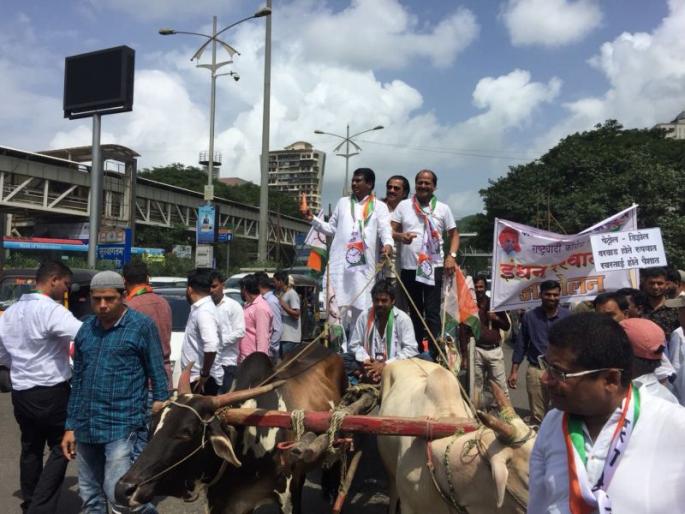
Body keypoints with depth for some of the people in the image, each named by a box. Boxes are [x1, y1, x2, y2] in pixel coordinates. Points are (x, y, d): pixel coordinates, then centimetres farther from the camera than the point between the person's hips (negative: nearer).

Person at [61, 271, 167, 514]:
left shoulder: (142, 326, -7)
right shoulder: (86, 328, 10)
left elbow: (158, 375, -4)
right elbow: (77, 380, 15)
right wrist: (70, 426, 14)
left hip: (122, 425, -6)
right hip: (86, 427, 6)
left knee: (118, 493, -8)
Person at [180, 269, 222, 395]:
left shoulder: (204, 312, -20)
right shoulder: (200, 308, 11)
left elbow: (211, 346, -32)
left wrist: (204, 374, -22)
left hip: (202, 379, -9)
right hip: (196, 376, 9)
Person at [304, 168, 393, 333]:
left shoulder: (379, 206, 9)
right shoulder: (343, 202, 19)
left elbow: (385, 228, -6)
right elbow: (331, 228, 20)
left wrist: (388, 244, -27)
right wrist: (313, 219, 7)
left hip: (363, 264, -2)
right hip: (341, 262, 2)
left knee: (360, 306, 1)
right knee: (338, 304, -3)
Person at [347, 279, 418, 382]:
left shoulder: (403, 318, -7)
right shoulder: (364, 316, -1)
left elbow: (411, 349, -13)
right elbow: (354, 345, 4)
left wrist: (386, 365, -21)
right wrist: (366, 361, -15)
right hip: (370, 364, 2)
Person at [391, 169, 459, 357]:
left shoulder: (443, 209, 5)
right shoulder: (403, 205, 6)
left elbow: (454, 234, 9)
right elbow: (391, 231, 5)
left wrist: (452, 256, -7)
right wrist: (401, 236, -17)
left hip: (433, 267, -2)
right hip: (409, 267, 2)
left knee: (432, 313, -5)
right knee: (414, 312, 13)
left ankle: (433, 354, -1)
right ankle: (417, 352, 25)